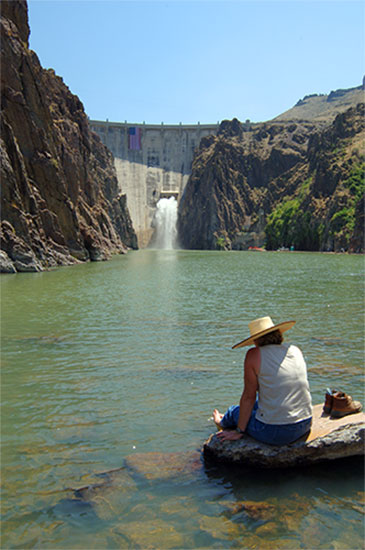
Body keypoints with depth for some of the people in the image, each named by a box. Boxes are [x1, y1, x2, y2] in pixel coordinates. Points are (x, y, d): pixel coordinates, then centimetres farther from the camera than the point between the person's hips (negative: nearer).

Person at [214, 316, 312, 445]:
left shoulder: (254, 355, -12)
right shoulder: (296, 351, 4)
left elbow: (248, 397, -8)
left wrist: (239, 431, 2)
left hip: (275, 432, -6)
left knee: (235, 411, 22)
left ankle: (222, 423, 56)